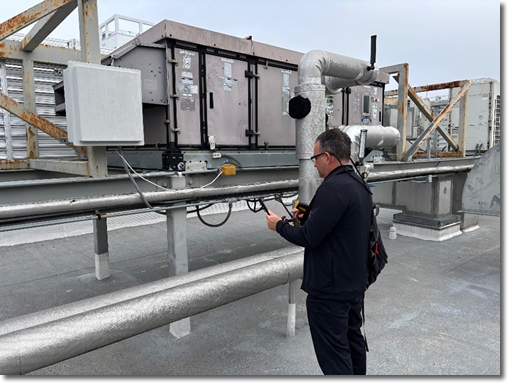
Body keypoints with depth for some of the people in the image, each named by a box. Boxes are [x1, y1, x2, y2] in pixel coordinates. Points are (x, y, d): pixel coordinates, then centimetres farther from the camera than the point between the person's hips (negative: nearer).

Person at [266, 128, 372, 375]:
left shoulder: (333, 188, -24)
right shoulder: (359, 185, 7)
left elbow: (309, 238, -23)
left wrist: (279, 225, -7)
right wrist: (307, 216, 9)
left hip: (330, 289, -10)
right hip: (355, 282, 10)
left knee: (334, 356, 4)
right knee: (353, 341, 24)